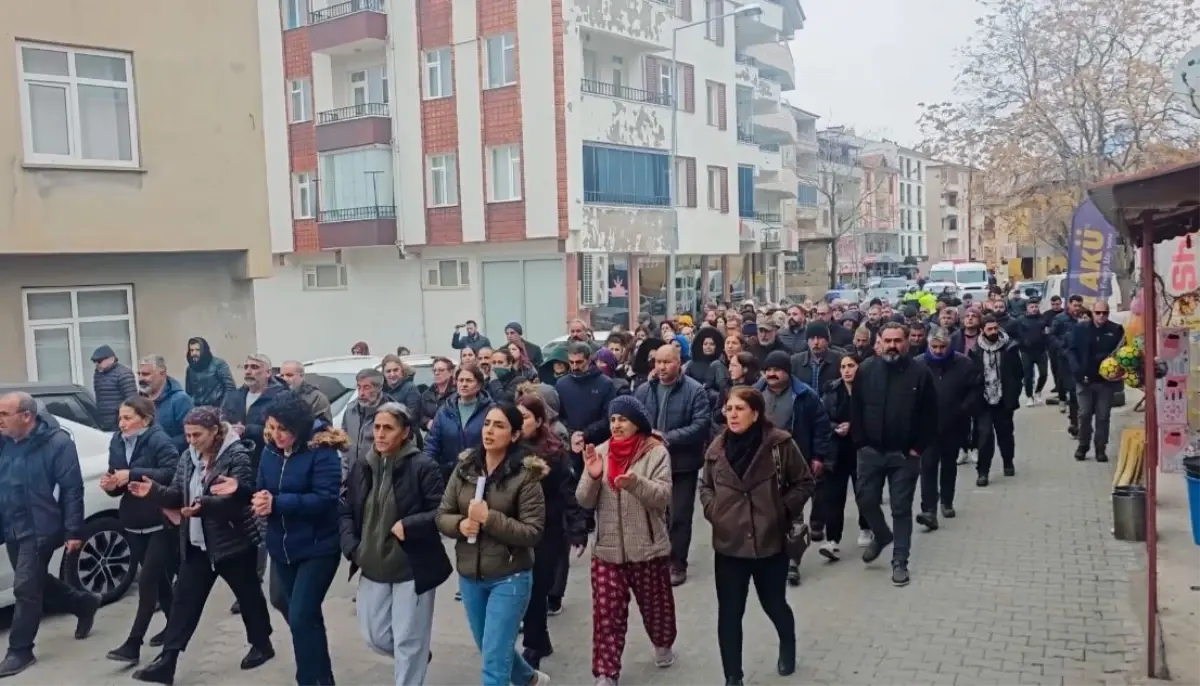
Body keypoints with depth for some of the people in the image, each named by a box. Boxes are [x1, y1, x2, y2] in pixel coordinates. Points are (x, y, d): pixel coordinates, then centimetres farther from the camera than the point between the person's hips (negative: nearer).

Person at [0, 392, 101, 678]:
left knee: (25, 589, -3)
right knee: (37, 583, 18)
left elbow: (72, 490, -15)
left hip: (39, 529, -7)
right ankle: (84, 603, 39)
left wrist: (73, 531, -16)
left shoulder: (56, 442, -15)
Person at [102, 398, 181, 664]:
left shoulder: (159, 440, -14)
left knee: (148, 581, -7)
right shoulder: (117, 442, 7)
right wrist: (110, 484, -8)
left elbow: (173, 472, -28)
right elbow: (119, 482, 14)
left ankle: (133, 644, -4)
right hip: (133, 522, 7)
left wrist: (133, 474, -29)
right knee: (159, 577, 16)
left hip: (160, 522, -7)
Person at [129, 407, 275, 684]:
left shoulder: (237, 455, -17)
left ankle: (262, 644, 32)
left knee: (248, 596, 12)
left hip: (233, 542, -6)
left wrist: (204, 505, -38)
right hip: (197, 543, 6)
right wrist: (154, 491, -13)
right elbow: (178, 495, 7)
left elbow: (239, 498, -25)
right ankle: (166, 662, 9)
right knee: (184, 601, 5)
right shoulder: (189, 456, 5)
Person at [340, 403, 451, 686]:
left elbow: (441, 513, -13)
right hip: (373, 567, 6)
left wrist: (408, 526, -24)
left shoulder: (423, 466, -13)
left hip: (412, 568, -6)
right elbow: (345, 511, 10)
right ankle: (416, 658, 44)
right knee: (374, 636, 15)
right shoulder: (361, 467, 4)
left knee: (408, 641, 3)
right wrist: (351, 546, -4)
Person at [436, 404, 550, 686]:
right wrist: (460, 524, -16)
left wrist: (489, 518, -23)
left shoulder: (525, 474, -13)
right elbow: (442, 515, 5)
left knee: (493, 662, -4)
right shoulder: (464, 467, 1)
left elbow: (532, 532, -15)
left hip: (509, 577, -6)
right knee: (494, 650, 24)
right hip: (469, 575, 6)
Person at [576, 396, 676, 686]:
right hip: (607, 549, 2)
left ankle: (663, 644, 47)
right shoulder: (600, 452, 1)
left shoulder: (656, 453, -9)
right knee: (607, 613, 1)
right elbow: (585, 501, 0)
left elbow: (663, 496, -18)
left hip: (648, 548, -2)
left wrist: (635, 483, -35)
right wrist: (592, 477, -20)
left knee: (655, 603, 19)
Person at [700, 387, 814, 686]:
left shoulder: (780, 443, -12)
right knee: (729, 614, 4)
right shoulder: (717, 448, 0)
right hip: (729, 545, 2)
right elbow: (705, 485, 16)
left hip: (770, 543, -2)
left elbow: (804, 483, -1)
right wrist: (712, 510, -1)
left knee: (774, 605, 19)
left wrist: (783, 510, -11)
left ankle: (788, 646, 51)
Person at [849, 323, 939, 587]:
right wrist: (861, 443, -2)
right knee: (866, 500, 7)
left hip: (905, 454, -2)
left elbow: (930, 415, -4)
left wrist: (918, 448, -7)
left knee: (901, 508, 4)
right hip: (871, 451, 2)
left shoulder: (921, 373, -7)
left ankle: (900, 561, 16)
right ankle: (882, 535, 36)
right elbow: (855, 410, 3)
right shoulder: (866, 371, -1)